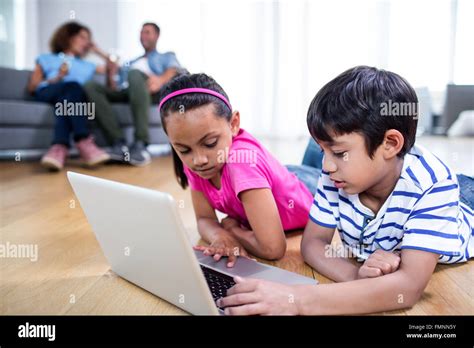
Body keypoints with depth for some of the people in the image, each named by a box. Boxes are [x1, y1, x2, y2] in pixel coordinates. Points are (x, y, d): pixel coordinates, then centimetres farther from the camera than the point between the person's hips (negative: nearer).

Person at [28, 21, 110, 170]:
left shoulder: (87, 66, 39)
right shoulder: (47, 59, 31)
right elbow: (32, 87, 16)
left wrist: (99, 51, 39)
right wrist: (57, 78, 0)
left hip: (74, 99, 2)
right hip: (47, 93, -1)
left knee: (70, 93, -38)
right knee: (72, 86, -37)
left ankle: (60, 146, -60)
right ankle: (84, 142, -57)